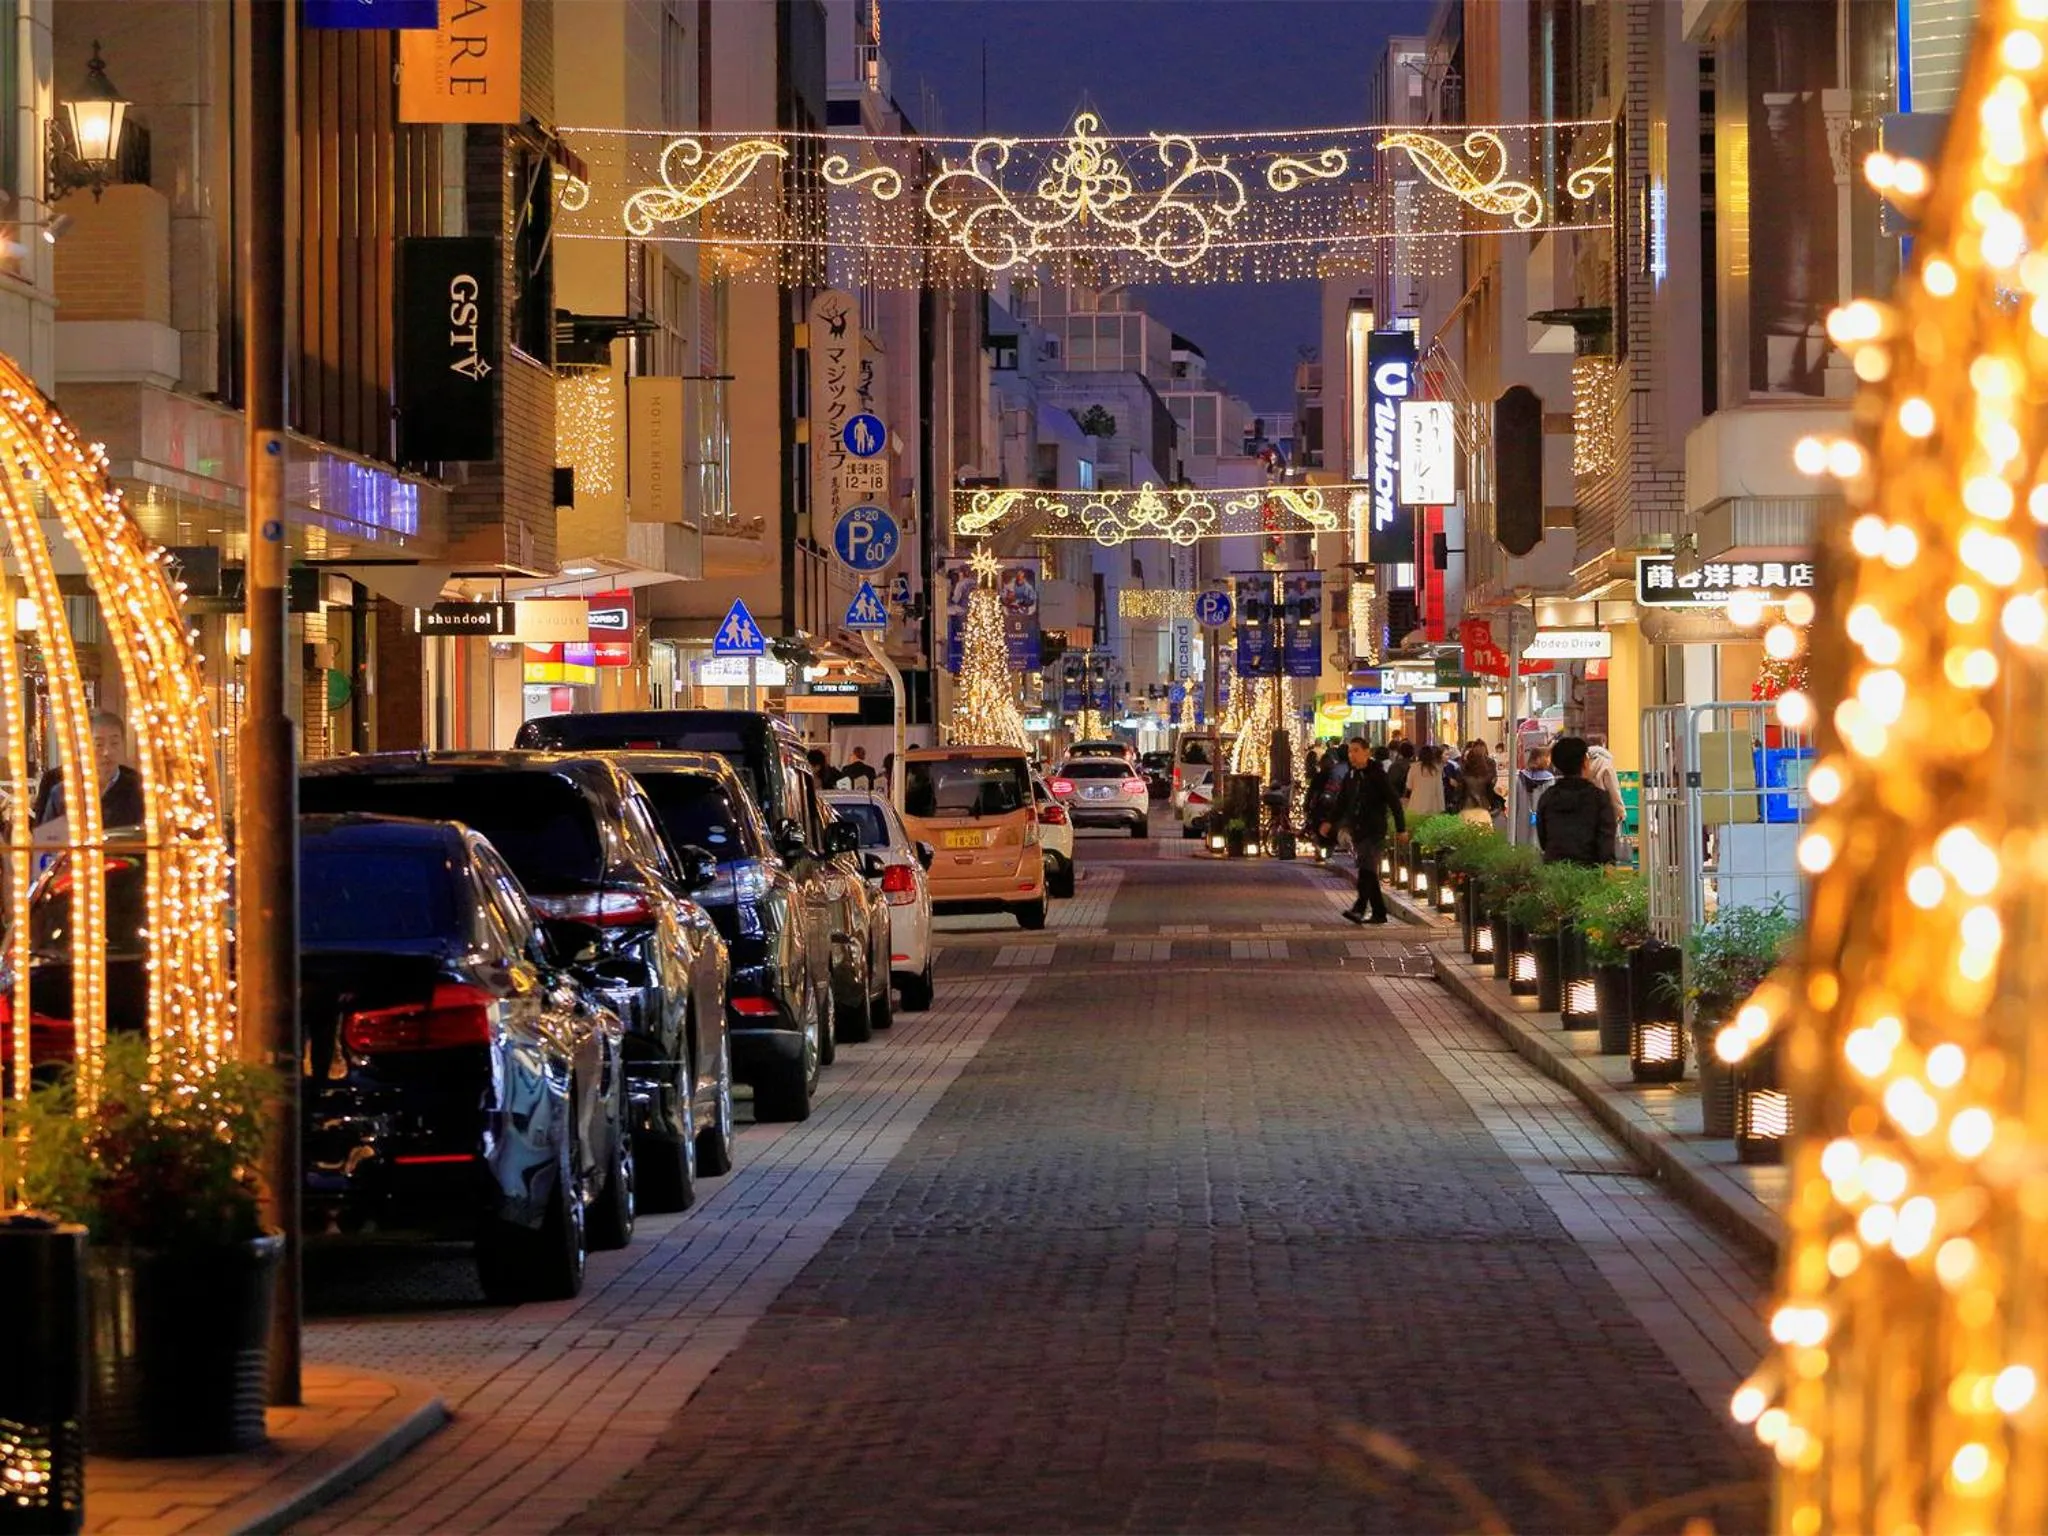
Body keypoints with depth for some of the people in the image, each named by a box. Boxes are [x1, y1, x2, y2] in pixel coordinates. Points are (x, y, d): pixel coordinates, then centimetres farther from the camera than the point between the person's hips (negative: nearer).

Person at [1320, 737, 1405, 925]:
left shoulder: (1377, 775, -7)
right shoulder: (1350, 777, 13)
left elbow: (1394, 801, -7)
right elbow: (1342, 803, 19)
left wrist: (1401, 828, -8)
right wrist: (1331, 823, 6)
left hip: (1374, 830, -7)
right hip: (1357, 830, 7)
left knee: (1367, 869, -18)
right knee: (1368, 873, 8)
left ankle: (1360, 908, -29)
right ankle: (1379, 913, 14)